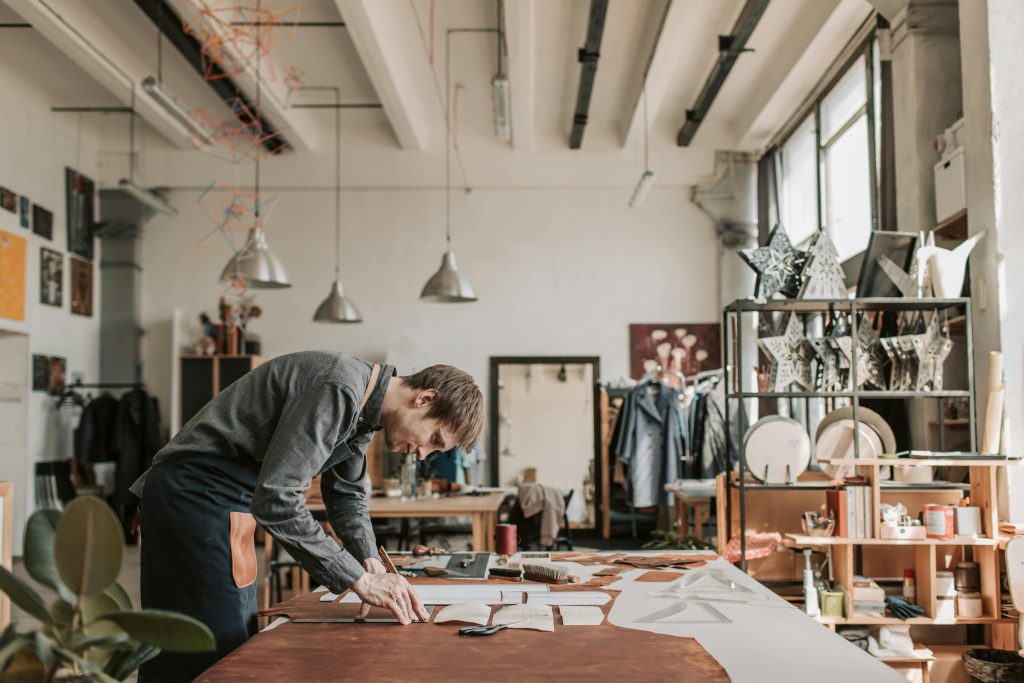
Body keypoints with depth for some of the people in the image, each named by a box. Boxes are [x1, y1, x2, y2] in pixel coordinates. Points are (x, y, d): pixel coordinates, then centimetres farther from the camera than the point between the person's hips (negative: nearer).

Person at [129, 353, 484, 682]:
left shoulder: (363, 405, 6)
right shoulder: (339, 389, -25)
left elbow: (346, 494, 18)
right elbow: (276, 499, -30)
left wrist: (373, 566, 1)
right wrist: (360, 579, -23)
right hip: (196, 494, -10)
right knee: (220, 653, -8)